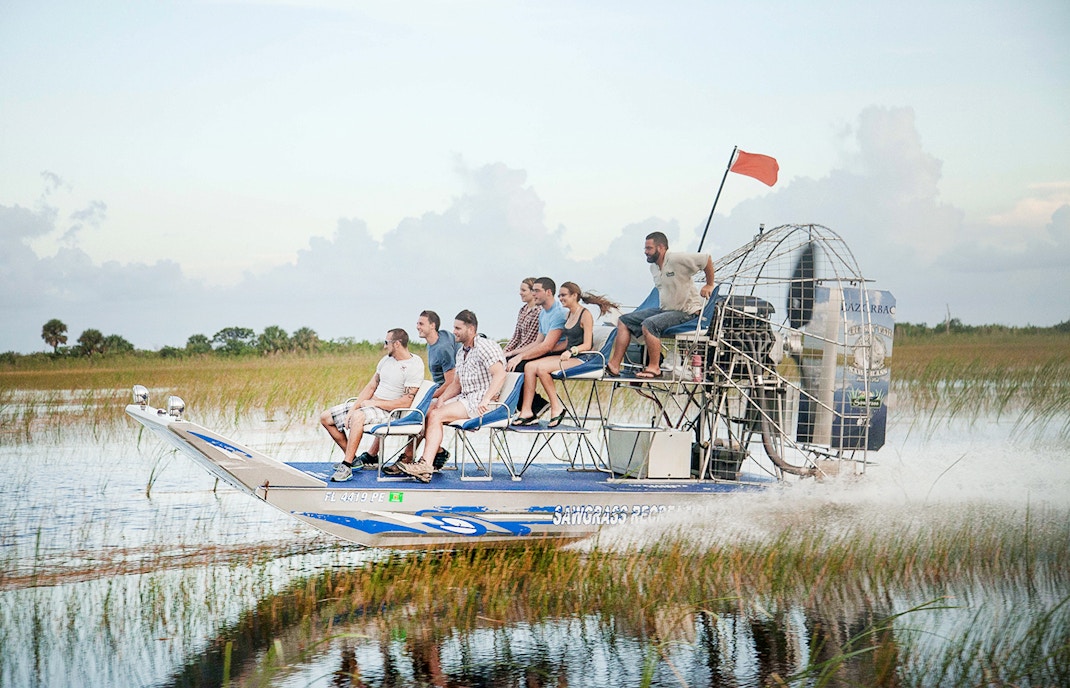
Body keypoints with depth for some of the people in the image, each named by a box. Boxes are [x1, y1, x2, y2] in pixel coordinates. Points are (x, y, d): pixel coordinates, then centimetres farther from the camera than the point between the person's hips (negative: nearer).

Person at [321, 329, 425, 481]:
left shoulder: (414, 366, -14)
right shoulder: (387, 360, 11)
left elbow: (406, 403, -20)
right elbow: (371, 387, 12)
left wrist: (374, 403, -16)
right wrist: (353, 408, -2)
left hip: (390, 411, -9)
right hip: (370, 405, 9)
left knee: (358, 416, -40)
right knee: (325, 417, 5)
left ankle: (347, 466, -35)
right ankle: (351, 457, 13)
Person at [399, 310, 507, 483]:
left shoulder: (486, 347, -10)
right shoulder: (461, 352, 19)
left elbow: (500, 374, -23)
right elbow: (456, 383, 22)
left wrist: (486, 400, -30)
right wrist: (441, 400, 4)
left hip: (480, 402, -9)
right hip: (465, 398, 9)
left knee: (436, 415, -22)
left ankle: (426, 465, -29)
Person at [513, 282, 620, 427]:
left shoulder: (585, 315, -8)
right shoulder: (568, 315, 18)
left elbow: (587, 345, -14)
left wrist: (571, 351, -30)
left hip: (581, 359, -8)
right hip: (568, 357, 8)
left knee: (541, 368, -27)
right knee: (530, 367, -14)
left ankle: (556, 408, -16)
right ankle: (526, 412, -22)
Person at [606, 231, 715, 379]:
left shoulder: (677, 260, -18)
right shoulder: (653, 267, 10)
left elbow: (707, 259, -15)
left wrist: (709, 285, -8)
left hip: (686, 312, -9)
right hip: (664, 309, 9)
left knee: (649, 324, -33)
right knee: (624, 321, 1)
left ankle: (654, 367, -22)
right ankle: (614, 365, -6)